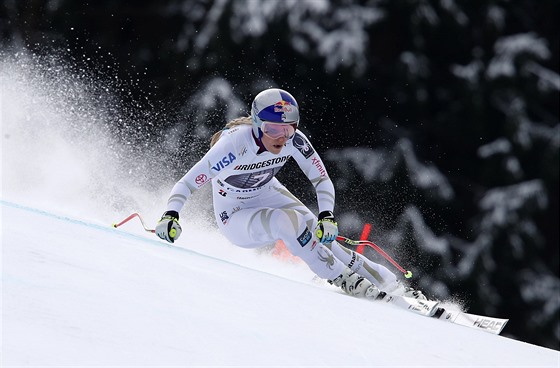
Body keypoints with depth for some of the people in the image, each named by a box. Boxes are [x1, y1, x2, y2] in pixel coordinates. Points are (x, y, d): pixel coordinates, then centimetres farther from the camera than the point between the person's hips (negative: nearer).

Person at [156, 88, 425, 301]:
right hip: (235, 217, -4)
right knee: (286, 221, -32)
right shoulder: (236, 142, -33)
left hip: (268, 194, 4)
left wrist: (326, 217, -31)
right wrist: (170, 216, -49)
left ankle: (392, 285, -13)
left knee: (319, 234, -18)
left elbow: (322, 180, -14)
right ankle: (348, 283, -24)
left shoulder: (293, 140, -21)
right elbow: (188, 182, -33)